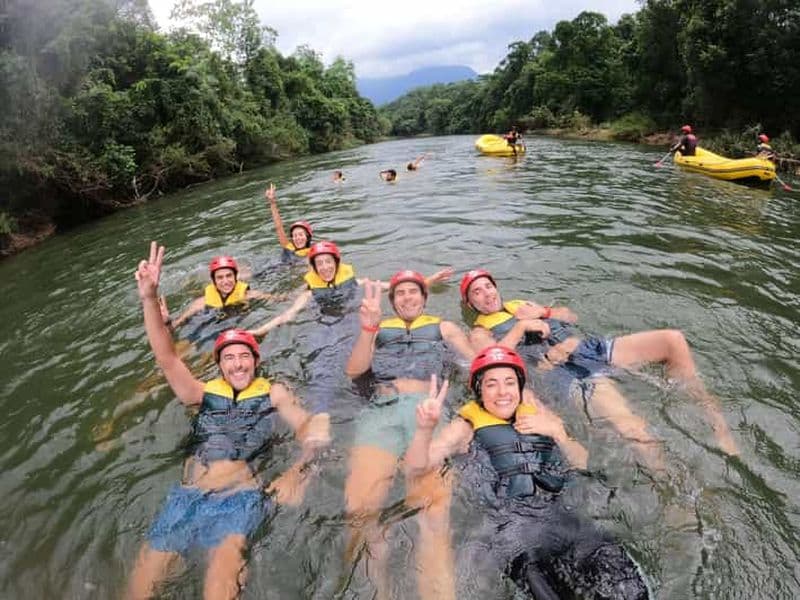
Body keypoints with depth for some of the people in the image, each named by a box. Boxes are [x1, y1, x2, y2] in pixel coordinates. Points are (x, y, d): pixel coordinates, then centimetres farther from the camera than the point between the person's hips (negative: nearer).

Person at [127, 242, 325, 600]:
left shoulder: (272, 393, 11)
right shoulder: (205, 394, 14)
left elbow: (307, 428, 4)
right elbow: (167, 358, 1)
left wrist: (297, 470, -17)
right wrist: (149, 298, -12)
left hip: (240, 495, -2)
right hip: (188, 495, 3)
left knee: (226, 554, -28)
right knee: (146, 571, -12)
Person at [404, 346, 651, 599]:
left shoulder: (536, 412, 19)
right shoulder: (467, 426, 7)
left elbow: (583, 463, 19)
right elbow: (416, 469, -1)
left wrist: (556, 431, 1)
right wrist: (425, 428, -20)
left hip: (559, 516, 4)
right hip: (509, 525, -4)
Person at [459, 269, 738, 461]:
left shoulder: (520, 305, 28)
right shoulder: (480, 331, 10)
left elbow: (571, 315, 27)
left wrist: (543, 312, 8)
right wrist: (521, 326, -9)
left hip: (589, 348, 7)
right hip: (561, 371, -7)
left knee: (672, 339, -10)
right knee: (633, 429, -34)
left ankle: (711, 416, 1)